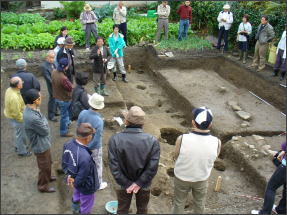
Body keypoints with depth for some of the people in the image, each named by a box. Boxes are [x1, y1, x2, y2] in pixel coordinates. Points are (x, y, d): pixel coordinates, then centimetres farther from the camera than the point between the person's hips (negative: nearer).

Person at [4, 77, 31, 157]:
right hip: (16, 118, -9)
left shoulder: (10, 90, -9)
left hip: (10, 114, 9)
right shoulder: (14, 97, -37)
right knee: (21, 134, 12)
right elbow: (16, 113, -29)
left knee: (19, 132, 29)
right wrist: (22, 119, -14)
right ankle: (22, 151, 32)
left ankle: (18, 146, 50)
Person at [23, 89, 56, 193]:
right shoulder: (32, 117, -38)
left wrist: (43, 122, -15)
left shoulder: (30, 109, -7)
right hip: (41, 146, -9)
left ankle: (47, 177, 55)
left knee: (48, 163, 30)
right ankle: (43, 186, 36)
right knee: (44, 167, 14)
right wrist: (44, 122, -10)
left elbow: (43, 122, 4)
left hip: (44, 143, 9)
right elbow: (45, 131, -23)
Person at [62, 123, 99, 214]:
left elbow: (64, 163, -4)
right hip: (86, 187, -8)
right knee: (86, 207, 24)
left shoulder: (68, 144, -21)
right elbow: (82, 177, -29)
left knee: (76, 197, 38)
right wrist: (75, 183, -10)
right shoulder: (85, 157, -45)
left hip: (76, 182, 8)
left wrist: (69, 175, -2)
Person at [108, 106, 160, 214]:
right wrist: (139, 183, -13)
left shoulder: (115, 139, -23)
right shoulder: (152, 141, -22)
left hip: (123, 184, 0)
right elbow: (152, 168, -22)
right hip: (144, 184, 0)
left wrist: (126, 184, -12)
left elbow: (114, 166, -21)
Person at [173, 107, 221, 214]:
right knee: (199, 203, 29)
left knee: (179, 202, 25)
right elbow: (212, 161, -7)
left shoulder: (182, 139, -31)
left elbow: (176, 157, -13)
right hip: (202, 179, 1)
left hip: (182, 177, -1)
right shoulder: (216, 142, -25)